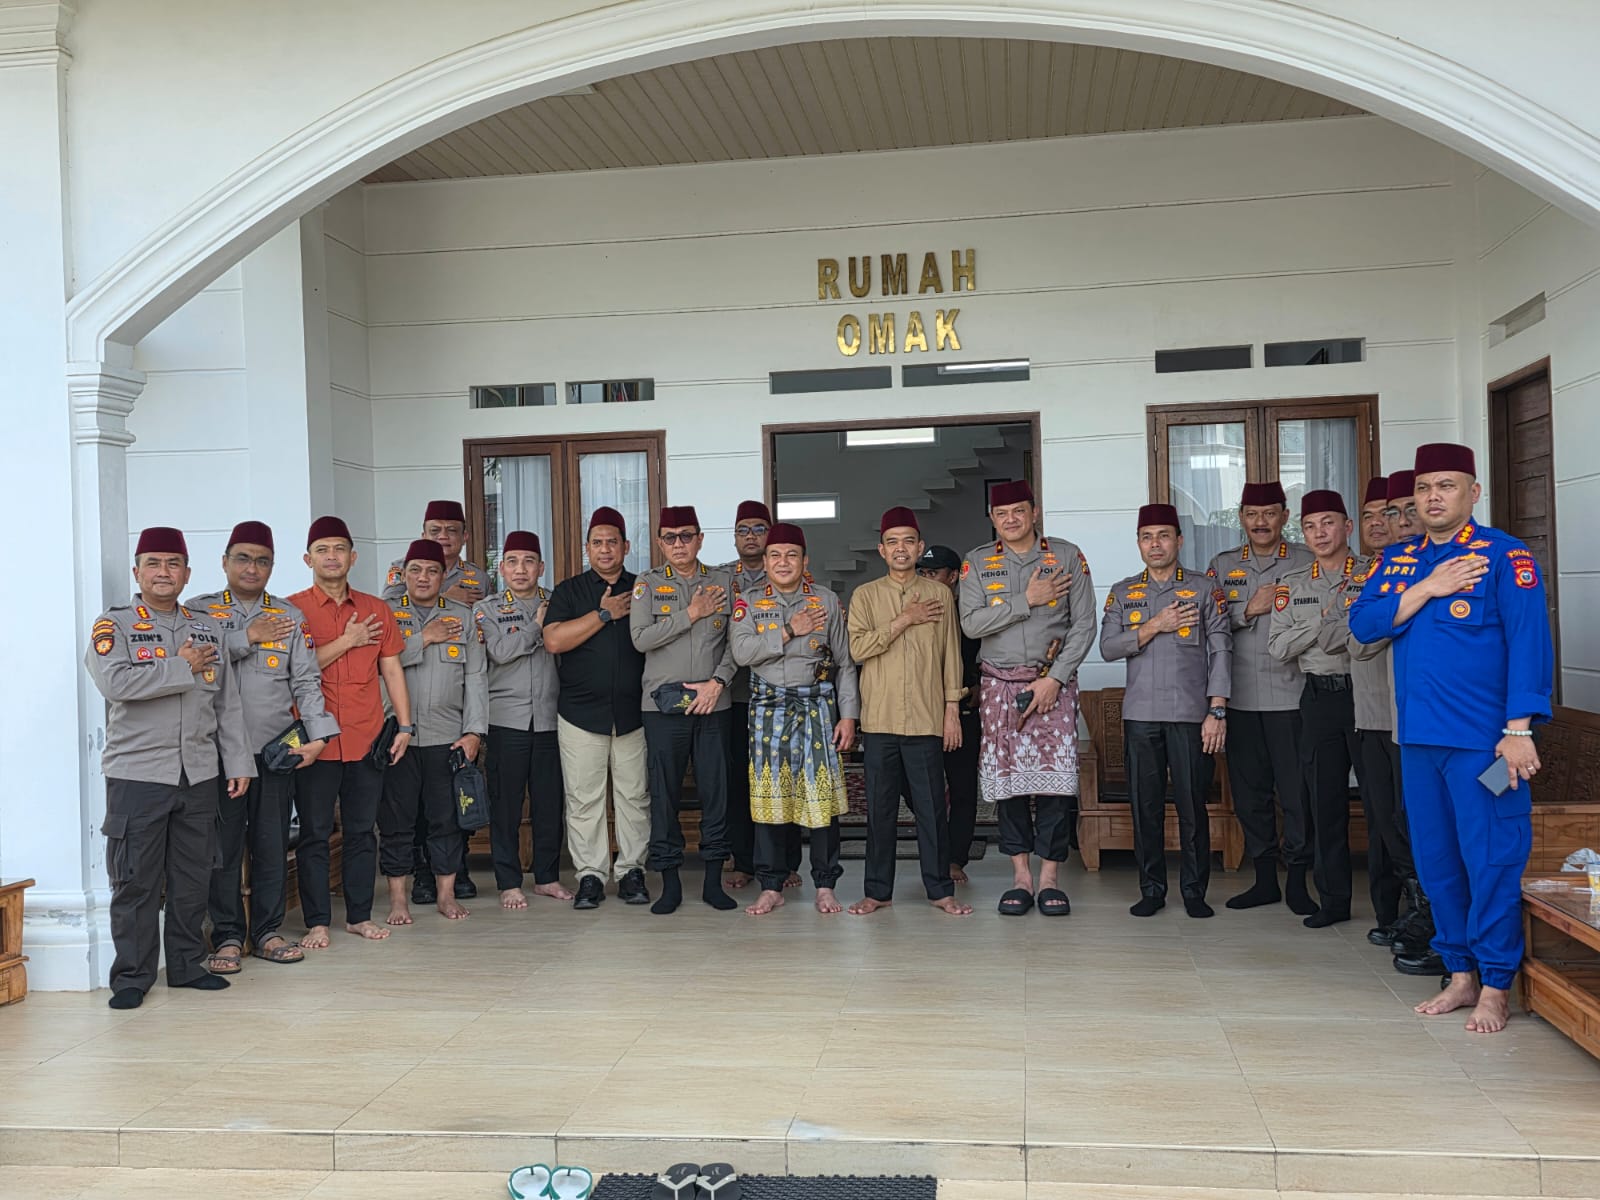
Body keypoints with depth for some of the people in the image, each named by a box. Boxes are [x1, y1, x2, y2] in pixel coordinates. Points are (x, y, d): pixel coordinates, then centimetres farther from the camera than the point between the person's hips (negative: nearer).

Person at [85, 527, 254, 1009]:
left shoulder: (207, 630, 13)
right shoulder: (113, 625, -1)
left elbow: (228, 703, 14)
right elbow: (113, 682, -20)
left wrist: (238, 761, 8)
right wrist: (182, 667, -13)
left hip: (199, 774, 4)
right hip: (137, 774, -4)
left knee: (193, 877, 10)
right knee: (136, 880, 0)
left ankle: (186, 965, 22)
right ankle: (132, 976, 10)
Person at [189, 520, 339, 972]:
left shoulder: (290, 617, 11)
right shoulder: (200, 610, 5)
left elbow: (306, 680, 5)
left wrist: (318, 735, -5)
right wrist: (247, 637, -11)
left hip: (276, 748, 2)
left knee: (273, 843, 7)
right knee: (223, 844, 2)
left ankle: (267, 931, 18)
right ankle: (227, 936, 13)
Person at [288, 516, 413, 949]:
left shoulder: (376, 609, 11)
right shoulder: (292, 609, 0)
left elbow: (392, 670, 11)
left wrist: (405, 724, 5)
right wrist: (347, 641, -9)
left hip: (367, 739, 3)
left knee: (362, 829, 9)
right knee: (315, 833, 3)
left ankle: (359, 915, 19)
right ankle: (317, 922, 11)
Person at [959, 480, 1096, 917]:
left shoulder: (1067, 556, 2)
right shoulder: (977, 563, 5)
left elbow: (1084, 625, -1)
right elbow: (971, 624, -6)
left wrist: (1054, 678, -8)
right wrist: (1026, 600, -13)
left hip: (1054, 681, -1)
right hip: (1000, 684, 1)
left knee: (1055, 776, -6)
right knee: (1007, 778, 2)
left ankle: (1050, 877, 3)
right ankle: (1021, 876, 12)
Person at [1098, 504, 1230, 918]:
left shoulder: (1204, 590, 5)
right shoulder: (1122, 593, 12)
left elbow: (1220, 652, 1)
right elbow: (1108, 648, 2)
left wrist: (1217, 711, -7)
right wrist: (1155, 626, -9)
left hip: (1189, 713, -2)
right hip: (1140, 714, 2)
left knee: (1192, 804, -1)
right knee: (1145, 805, 5)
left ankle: (1194, 890, 11)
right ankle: (1151, 889, 15)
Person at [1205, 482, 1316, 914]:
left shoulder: (1307, 562, 4)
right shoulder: (1222, 566, 13)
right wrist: (1250, 609, -7)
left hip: (1291, 694, -3)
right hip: (1240, 696, 3)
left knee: (1296, 789, -2)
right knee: (1249, 789, 8)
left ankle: (1297, 878, 9)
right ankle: (1264, 877, 19)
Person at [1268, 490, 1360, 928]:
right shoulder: (1292, 584, 11)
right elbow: (1278, 647, 3)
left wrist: (1327, 635, -11)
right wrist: (1323, 622, -8)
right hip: (1319, 698, 3)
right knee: (1325, 802, 7)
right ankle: (1334, 899, 15)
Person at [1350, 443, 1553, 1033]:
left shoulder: (1504, 555, -5)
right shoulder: (1398, 560, 12)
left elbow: (1529, 642, -11)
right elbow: (1363, 623, 1)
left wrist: (1519, 729, -17)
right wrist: (1427, 589, -11)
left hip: (1482, 740, -6)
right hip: (1418, 738, 6)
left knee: (1490, 861, -1)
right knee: (1435, 861, 12)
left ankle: (1495, 988, 11)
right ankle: (1461, 975, 25)